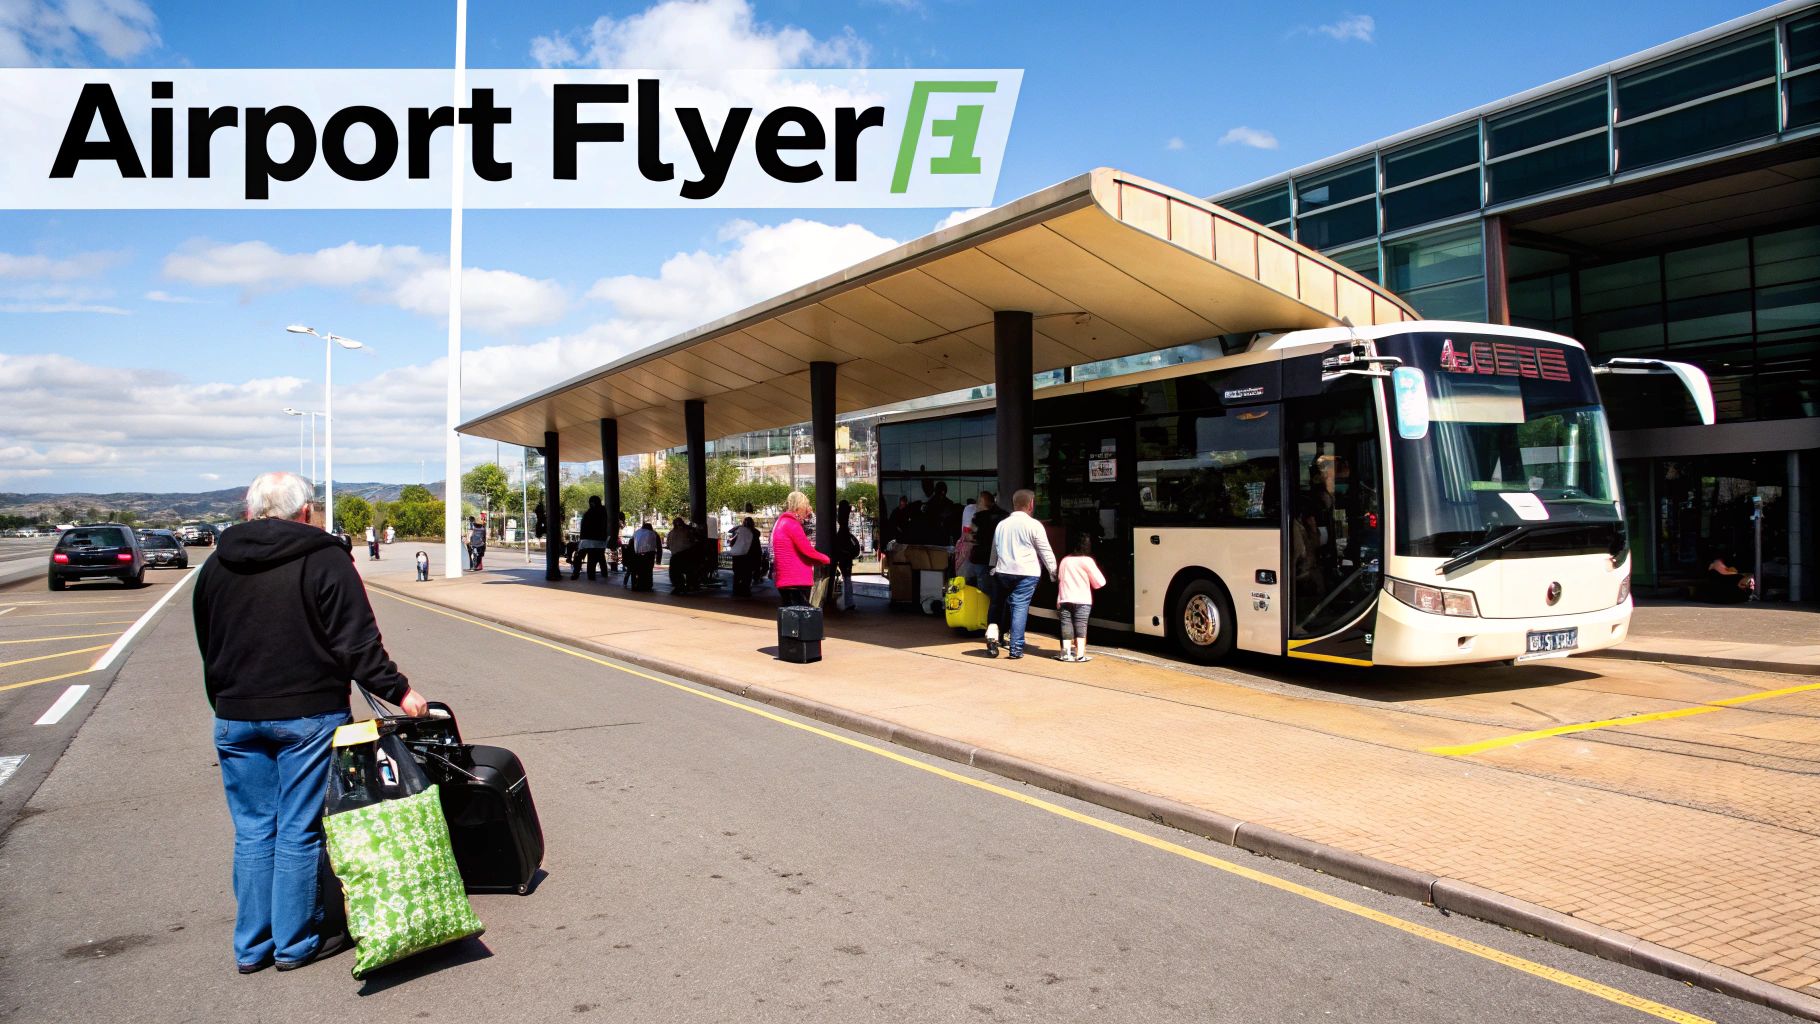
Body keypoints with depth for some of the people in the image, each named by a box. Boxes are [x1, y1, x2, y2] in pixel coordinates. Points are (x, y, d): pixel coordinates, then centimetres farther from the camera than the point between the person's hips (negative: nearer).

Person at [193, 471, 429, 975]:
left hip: (236, 719, 5)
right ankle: (296, 943, 14)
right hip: (309, 715, -5)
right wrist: (398, 690, -7)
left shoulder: (216, 566, 9)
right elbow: (357, 643, -13)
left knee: (252, 832, 13)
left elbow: (208, 650, 19)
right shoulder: (322, 560, -9)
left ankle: (251, 946, 21)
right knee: (300, 831, 4)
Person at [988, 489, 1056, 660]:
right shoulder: (1033, 525, -5)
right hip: (1026, 573, -5)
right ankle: (1015, 649, -5)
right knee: (1020, 607, -4)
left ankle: (992, 632, -3)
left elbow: (994, 551, 19)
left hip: (1003, 571, 5)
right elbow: (1046, 552, -3)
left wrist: (993, 570, 29)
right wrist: (1054, 572, 6)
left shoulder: (1002, 524, 11)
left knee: (1005, 605, 17)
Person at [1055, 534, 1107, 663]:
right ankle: (1080, 654, 0)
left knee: (1066, 627, 7)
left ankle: (1067, 653, 5)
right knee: (1081, 627, 3)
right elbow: (1100, 582, -6)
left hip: (1064, 600, 3)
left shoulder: (1065, 560, 10)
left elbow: (1059, 580, 12)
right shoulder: (1086, 561, -5)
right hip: (1082, 601, -3)